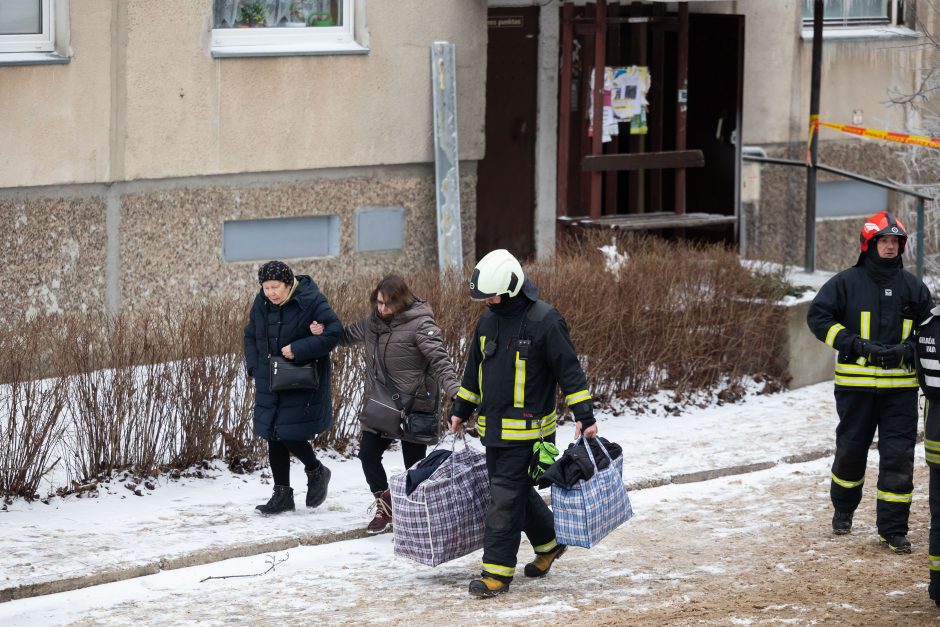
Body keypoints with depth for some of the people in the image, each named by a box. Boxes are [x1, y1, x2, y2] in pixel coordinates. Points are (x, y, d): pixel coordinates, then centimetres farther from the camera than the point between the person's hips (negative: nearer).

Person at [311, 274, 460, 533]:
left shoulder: (420, 324, -16)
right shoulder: (373, 321, 5)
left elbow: (439, 360, -23)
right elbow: (348, 335, 25)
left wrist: (453, 390, -37)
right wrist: (324, 332, 8)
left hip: (413, 407, -7)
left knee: (414, 464, 3)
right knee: (368, 454, 8)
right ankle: (385, 507, 25)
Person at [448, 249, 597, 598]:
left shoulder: (544, 321, -13)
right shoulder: (489, 320, 9)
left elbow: (569, 371, -11)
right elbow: (474, 370, 21)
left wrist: (584, 417, -14)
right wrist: (461, 410, 24)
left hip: (525, 431, -7)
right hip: (493, 428, 7)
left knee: (505, 499, -8)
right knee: (518, 492, 16)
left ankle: (498, 571, -5)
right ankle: (549, 543, 37)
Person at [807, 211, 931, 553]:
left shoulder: (912, 286, 8)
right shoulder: (847, 282, -1)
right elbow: (818, 316, -4)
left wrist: (908, 349, -7)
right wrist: (857, 345, -13)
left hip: (900, 386, 1)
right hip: (855, 384, -1)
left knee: (899, 456, -5)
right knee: (851, 449, 11)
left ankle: (893, 528, 1)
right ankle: (843, 510, 36)